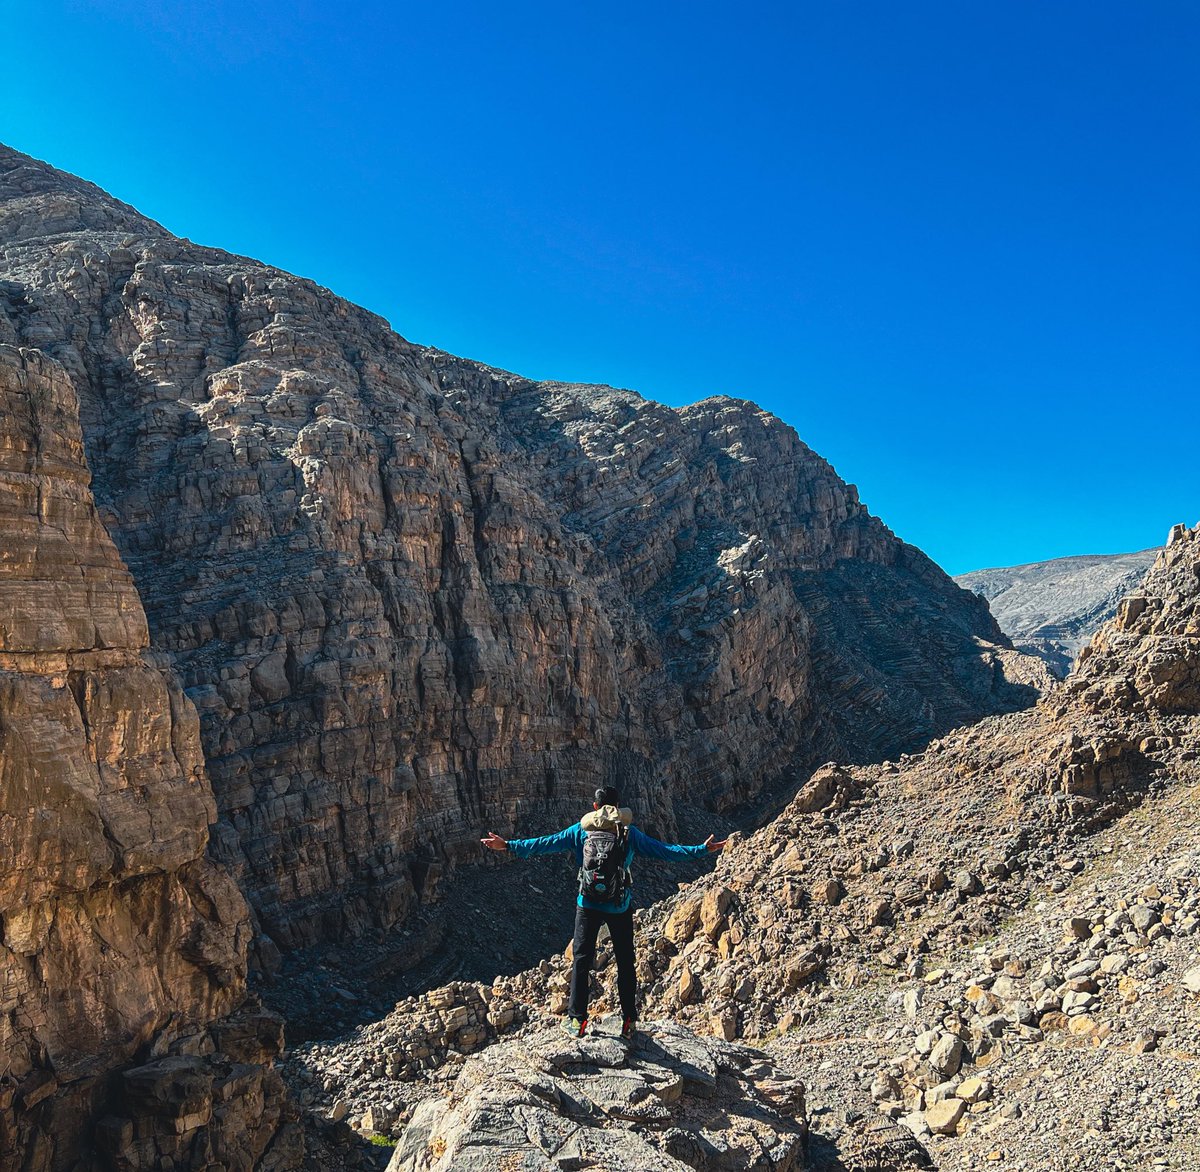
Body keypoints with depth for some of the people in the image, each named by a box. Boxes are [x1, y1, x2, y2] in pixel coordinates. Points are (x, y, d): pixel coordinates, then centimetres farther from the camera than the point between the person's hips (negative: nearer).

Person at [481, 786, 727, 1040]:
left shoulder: (580, 830, 1)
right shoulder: (629, 832, 0)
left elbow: (546, 843, -1)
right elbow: (662, 850, 2)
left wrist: (508, 845, 4)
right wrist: (701, 849, 8)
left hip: (588, 904, 0)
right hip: (620, 906, 0)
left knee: (581, 960, 10)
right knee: (625, 963, 11)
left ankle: (577, 1020, 9)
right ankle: (628, 1022, 13)